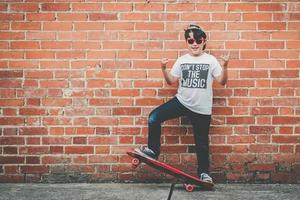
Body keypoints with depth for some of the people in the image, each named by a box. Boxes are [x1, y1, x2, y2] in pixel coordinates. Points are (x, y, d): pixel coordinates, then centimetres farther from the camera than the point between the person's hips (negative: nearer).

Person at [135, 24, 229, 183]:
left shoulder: (211, 60, -2)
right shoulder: (181, 61, 4)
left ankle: (204, 172, 26)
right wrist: (164, 69, -10)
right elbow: (171, 81, 6)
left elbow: (222, 81, -5)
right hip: (181, 102, 2)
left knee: (201, 143, 7)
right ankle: (153, 151, -2)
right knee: (154, 118, -16)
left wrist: (224, 67, -21)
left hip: (201, 109, -2)